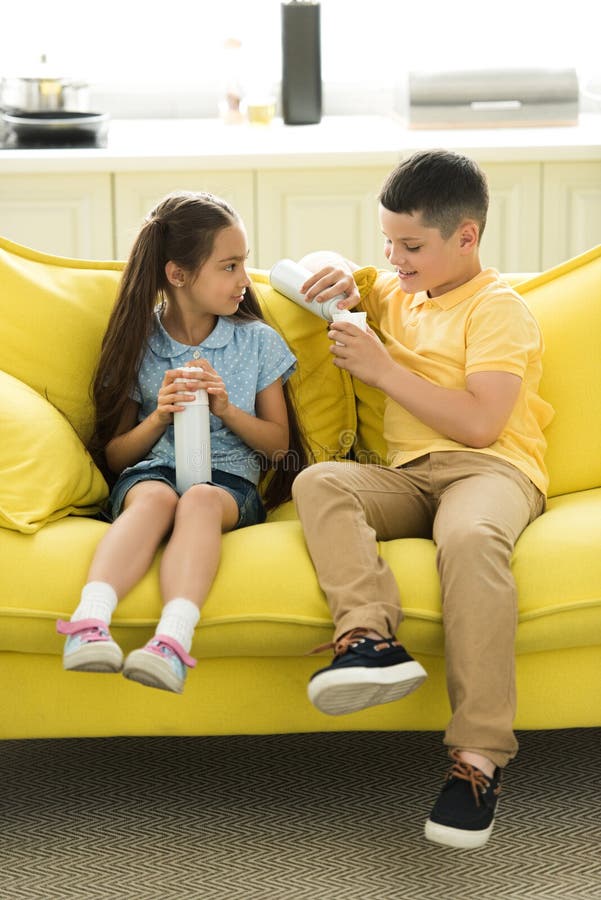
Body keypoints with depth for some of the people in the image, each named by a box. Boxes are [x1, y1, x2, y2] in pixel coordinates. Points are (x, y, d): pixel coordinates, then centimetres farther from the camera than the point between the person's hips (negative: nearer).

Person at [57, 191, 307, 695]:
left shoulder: (257, 341, 13)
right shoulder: (140, 344, 10)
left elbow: (279, 442, 14)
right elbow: (115, 456, 11)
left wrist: (227, 409, -5)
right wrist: (159, 416, -8)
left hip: (231, 480, 0)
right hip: (150, 472, 0)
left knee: (200, 499, -38)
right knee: (155, 498, -38)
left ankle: (174, 639, -61)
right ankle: (89, 624, -60)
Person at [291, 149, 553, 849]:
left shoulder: (499, 311, -1)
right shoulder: (398, 294, 23)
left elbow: (480, 424, -14)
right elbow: (317, 268, 38)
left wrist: (384, 370, -10)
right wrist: (336, 269, 12)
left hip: (490, 469, -7)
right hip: (407, 477, 7)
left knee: (470, 537, -41)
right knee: (318, 483, -24)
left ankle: (479, 755, -43)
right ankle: (371, 640, -47)